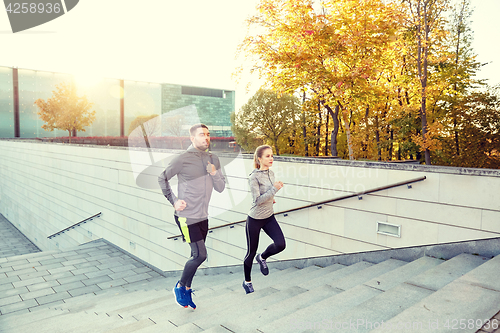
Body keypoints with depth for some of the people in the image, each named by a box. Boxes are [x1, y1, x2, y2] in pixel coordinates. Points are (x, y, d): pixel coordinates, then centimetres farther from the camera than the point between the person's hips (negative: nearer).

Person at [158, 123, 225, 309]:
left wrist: (214, 173, -13)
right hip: (186, 217, -6)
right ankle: (180, 286, 16)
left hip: (203, 217, 7)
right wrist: (174, 201, -8)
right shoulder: (183, 159, -11)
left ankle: (187, 290, 35)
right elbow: (162, 178, -1)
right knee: (200, 255, -9)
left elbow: (221, 188, 5)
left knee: (196, 256, 15)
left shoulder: (213, 160, 6)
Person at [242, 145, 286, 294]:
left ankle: (262, 258, 20)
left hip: (269, 217, 6)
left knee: (280, 244, -12)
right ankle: (247, 282, 31)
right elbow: (257, 200, -24)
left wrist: (270, 198, 10)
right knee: (251, 252, 8)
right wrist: (274, 189, -26)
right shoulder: (254, 177, -18)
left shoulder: (271, 174, 3)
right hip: (255, 220, -6)